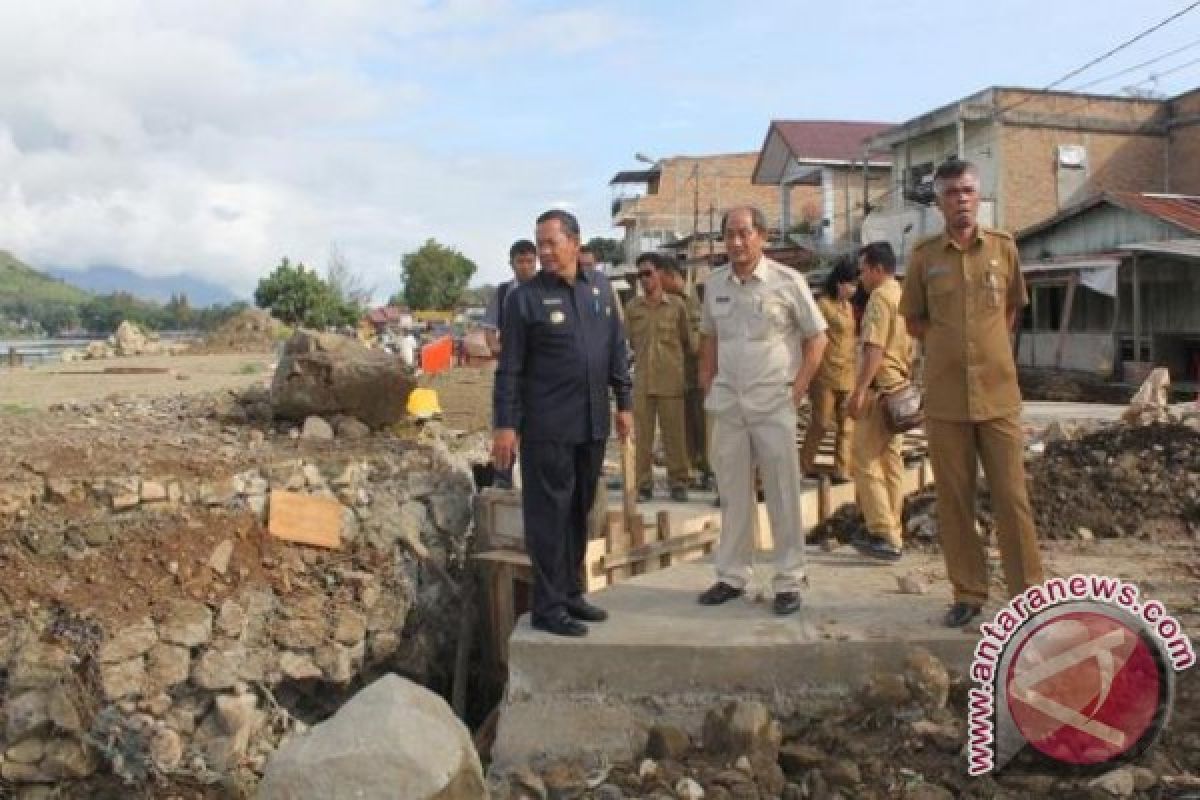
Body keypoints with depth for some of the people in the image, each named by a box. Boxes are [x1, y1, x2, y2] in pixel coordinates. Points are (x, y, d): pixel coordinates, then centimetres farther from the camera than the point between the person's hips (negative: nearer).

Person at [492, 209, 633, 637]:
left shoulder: (600, 287, 9)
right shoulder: (525, 297, -6)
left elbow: (617, 349, 14)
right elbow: (509, 368, -7)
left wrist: (624, 402, 12)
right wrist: (504, 424, -10)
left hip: (593, 425, 5)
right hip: (548, 427, -5)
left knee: (580, 513, 14)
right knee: (548, 516, 0)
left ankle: (571, 592, 27)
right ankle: (548, 607, 9)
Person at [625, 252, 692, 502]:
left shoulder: (676, 305, 2)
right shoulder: (633, 307, 6)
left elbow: (687, 341, 11)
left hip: (671, 380, -1)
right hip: (642, 381, 2)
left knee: (675, 435, 3)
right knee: (641, 435, 3)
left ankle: (678, 483, 13)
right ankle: (643, 484, 11)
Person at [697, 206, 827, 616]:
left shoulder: (787, 281, -7)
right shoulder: (714, 283, 6)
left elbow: (816, 337, -2)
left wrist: (797, 389, -7)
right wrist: (707, 386, 9)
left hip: (774, 404, -4)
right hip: (727, 404, 4)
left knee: (783, 495, 2)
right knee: (732, 494, 12)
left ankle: (789, 581, 12)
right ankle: (731, 575, 23)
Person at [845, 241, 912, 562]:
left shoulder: (880, 297, -12)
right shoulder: (904, 297, 16)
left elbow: (874, 349, -21)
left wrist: (859, 391, -23)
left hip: (878, 389, -9)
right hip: (900, 389, 9)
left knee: (867, 463, -7)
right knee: (891, 462, 11)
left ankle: (885, 536, -9)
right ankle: (894, 534, 16)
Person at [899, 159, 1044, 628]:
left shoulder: (1003, 247, 4)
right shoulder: (924, 255, 1)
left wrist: (984, 346, 11)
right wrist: (951, 347, 3)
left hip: (999, 393, 0)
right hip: (944, 397, 0)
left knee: (1012, 497, 2)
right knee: (954, 501, 6)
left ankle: (1029, 594, 13)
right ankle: (968, 593, 18)